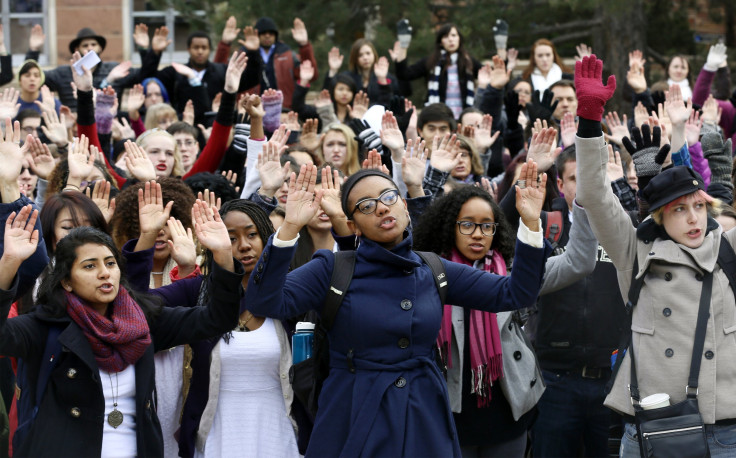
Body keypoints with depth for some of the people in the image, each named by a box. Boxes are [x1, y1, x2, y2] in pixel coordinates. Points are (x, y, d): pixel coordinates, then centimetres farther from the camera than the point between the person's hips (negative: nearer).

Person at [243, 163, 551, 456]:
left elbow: (514, 293, 4)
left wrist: (531, 223, -9)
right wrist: (290, 227, -28)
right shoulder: (332, 269, -4)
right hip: (353, 425, -3)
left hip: (424, 424, 3)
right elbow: (264, 303, -17)